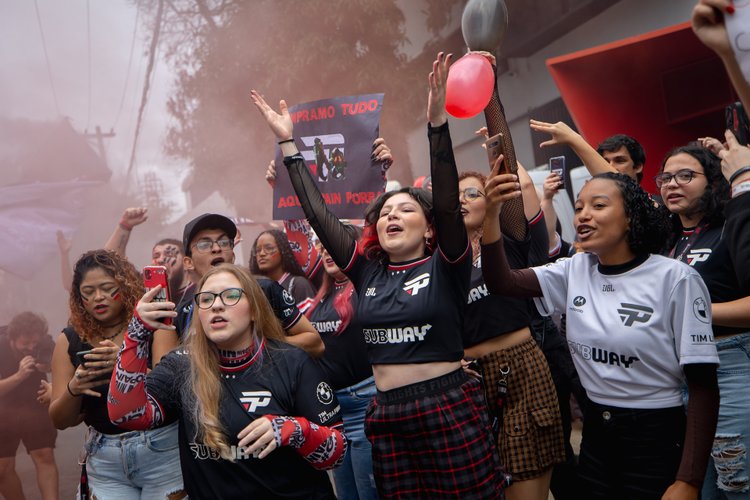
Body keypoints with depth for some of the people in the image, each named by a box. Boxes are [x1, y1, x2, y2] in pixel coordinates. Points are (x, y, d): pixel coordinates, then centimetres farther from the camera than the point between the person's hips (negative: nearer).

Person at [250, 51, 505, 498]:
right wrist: (288, 143, 5)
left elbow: (448, 201, -17)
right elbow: (319, 215, 6)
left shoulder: (445, 268, -3)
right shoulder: (367, 270, 7)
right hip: (387, 415, 4)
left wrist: (437, 122, -27)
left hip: (451, 409, -4)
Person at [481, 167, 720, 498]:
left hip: (657, 439, -5)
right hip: (595, 434, 5)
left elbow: (703, 386, -12)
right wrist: (492, 214, -23)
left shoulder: (676, 279, -13)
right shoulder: (575, 271, 3)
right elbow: (502, 282, -8)